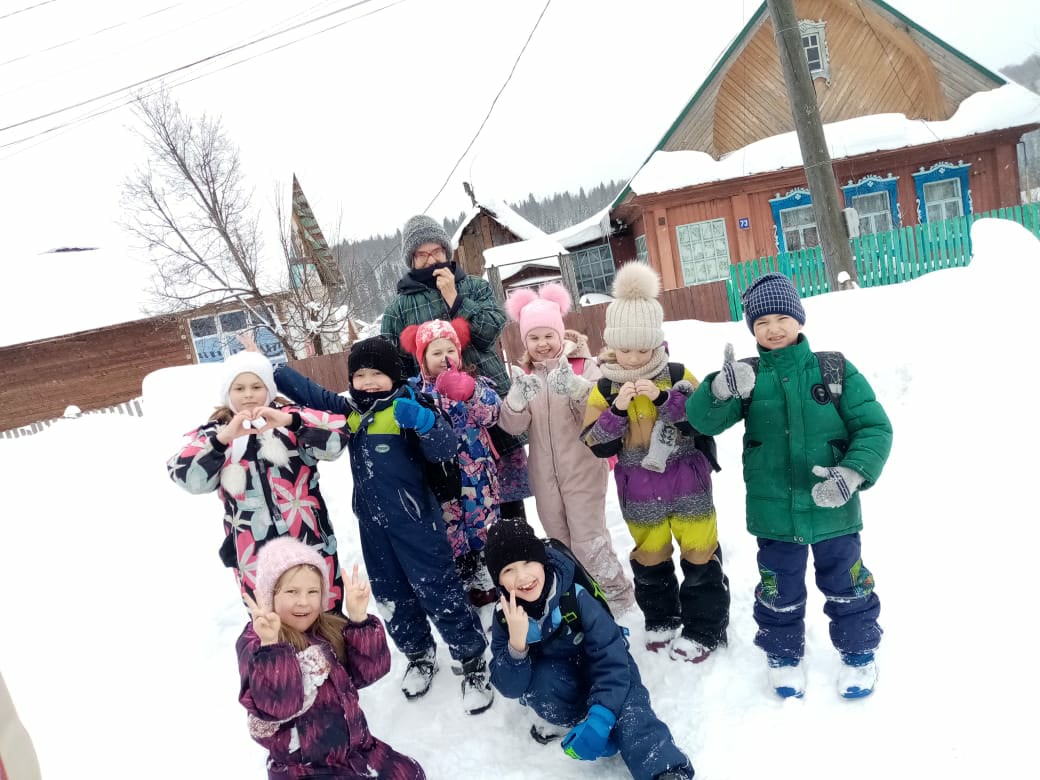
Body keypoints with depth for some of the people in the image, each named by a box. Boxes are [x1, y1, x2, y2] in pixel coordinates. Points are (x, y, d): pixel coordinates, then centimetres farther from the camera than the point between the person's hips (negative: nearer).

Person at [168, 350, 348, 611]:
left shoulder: (290, 417, 2)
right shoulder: (214, 433, 6)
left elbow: (337, 438, -14)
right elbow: (186, 477, -11)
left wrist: (290, 421, -25)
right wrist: (224, 438, -22)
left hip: (310, 542, 0)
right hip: (254, 553, 1)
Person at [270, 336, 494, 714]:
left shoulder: (409, 405, -12)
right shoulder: (348, 410, 6)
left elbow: (445, 450, -20)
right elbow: (307, 390, 12)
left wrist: (423, 420, -37)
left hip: (414, 517, -6)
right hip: (372, 523, 7)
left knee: (438, 591, -1)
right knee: (391, 596, 18)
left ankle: (472, 660, 17)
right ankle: (419, 655, 39)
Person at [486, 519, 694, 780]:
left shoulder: (575, 597, -29)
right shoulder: (505, 615, -19)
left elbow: (613, 659, -31)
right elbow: (510, 688, -22)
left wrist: (599, 719, -41)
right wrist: (516, 644, -41)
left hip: (599, 675, -2)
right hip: (560, 683, 2)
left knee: (629, 712, -34)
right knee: (542, 680, -33)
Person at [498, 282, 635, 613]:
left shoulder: (583, 364, -9)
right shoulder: (523, 374, 3)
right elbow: (512, 426, -8)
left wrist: (574, 387, -39)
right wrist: (518, 399, -29)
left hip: (583, 470, -5)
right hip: (544, 475, 5)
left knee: (588, 541, -1)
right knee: (560, 542, 19)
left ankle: (616, 595, 21)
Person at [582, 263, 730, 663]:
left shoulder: (678, 376, -8)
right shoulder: (604, 389, -6)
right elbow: (598, 445, -10)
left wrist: (665, 399, -27)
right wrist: (617, 410, -26)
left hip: (687, 485, -1)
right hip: (639, 494, 2)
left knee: (699, 554, 9)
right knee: (649, 559, 17)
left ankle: (704, 628, 26)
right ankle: (661, 620, 39)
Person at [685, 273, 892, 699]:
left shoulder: (835, 369, -8)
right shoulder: (747, 377, -6)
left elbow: (875, 427, -7)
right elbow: (704, 420, -18)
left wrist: (854, 472, -24)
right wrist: (721, 389, -40)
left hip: (833, 509, 0)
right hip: (774, 513, 1)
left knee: (846, 586, 19)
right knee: (779, 592, 18)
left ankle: (858, 652, 44)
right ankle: (783, 655, 42)